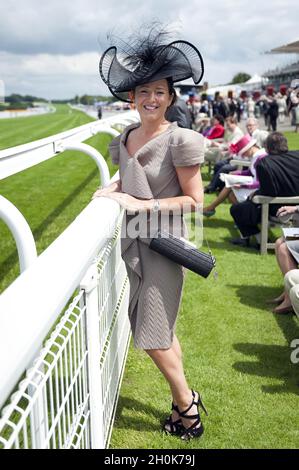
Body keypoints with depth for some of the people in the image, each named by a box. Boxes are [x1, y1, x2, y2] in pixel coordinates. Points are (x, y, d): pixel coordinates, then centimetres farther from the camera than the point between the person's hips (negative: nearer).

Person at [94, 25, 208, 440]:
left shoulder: (179, 141, -15)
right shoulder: (125, 140, 5)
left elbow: (194, 200, -13)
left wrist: (143, 204, -19)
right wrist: (113, 190, -1)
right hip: (135, 242, 7)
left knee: (152, 334, -2)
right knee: (161, 327, 16)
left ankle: (186, 404, 22)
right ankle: (184, 401, 34)